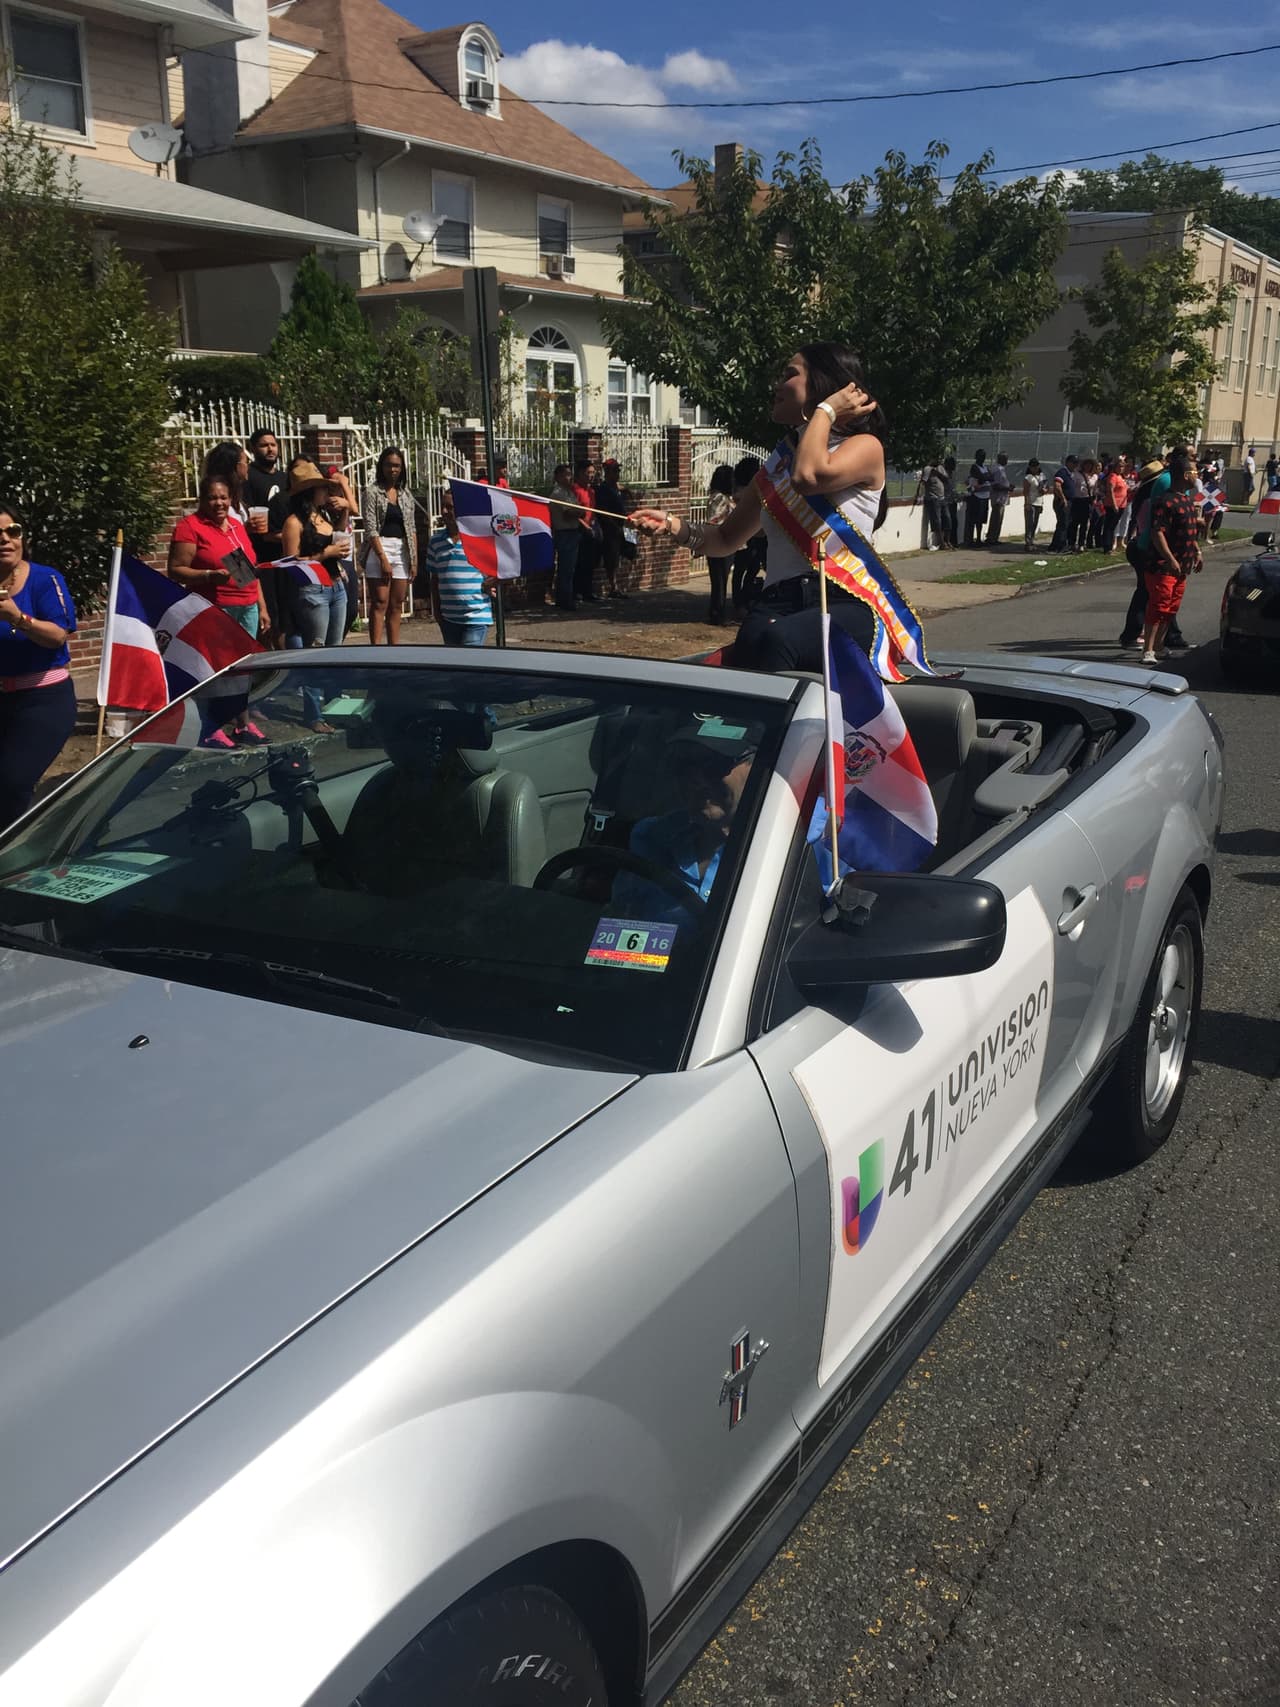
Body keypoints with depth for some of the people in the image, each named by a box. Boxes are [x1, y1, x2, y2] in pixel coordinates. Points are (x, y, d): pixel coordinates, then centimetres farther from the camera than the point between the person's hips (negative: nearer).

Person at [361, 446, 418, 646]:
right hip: (379, 549, -5)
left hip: (402, 551, 5)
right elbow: (370, 528, -8)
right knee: (380, 603, -9)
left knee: (397, 605, 6)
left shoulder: (405, 493, 14)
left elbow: (412, 529, 13)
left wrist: (414, 560, 5)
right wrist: (383, 559, -15)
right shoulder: (372, 492, -1)